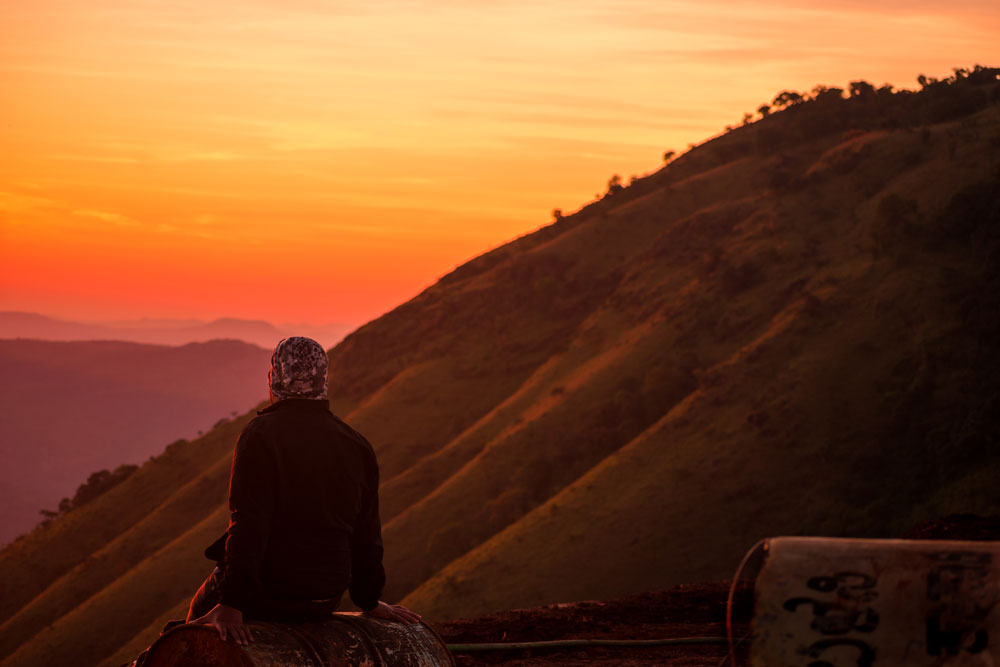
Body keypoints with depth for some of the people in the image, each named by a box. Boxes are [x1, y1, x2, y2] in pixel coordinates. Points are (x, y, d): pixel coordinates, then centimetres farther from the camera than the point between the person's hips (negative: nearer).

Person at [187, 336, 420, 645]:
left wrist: (231, 605, -23)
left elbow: (248, 526, -23)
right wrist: (370, 601, 20)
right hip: (325, 598, 6)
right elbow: (366, 535, 6)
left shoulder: (260, 436, -15)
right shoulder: (357, 445, 2)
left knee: (203, 608, 26)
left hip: (268, 593, -6)